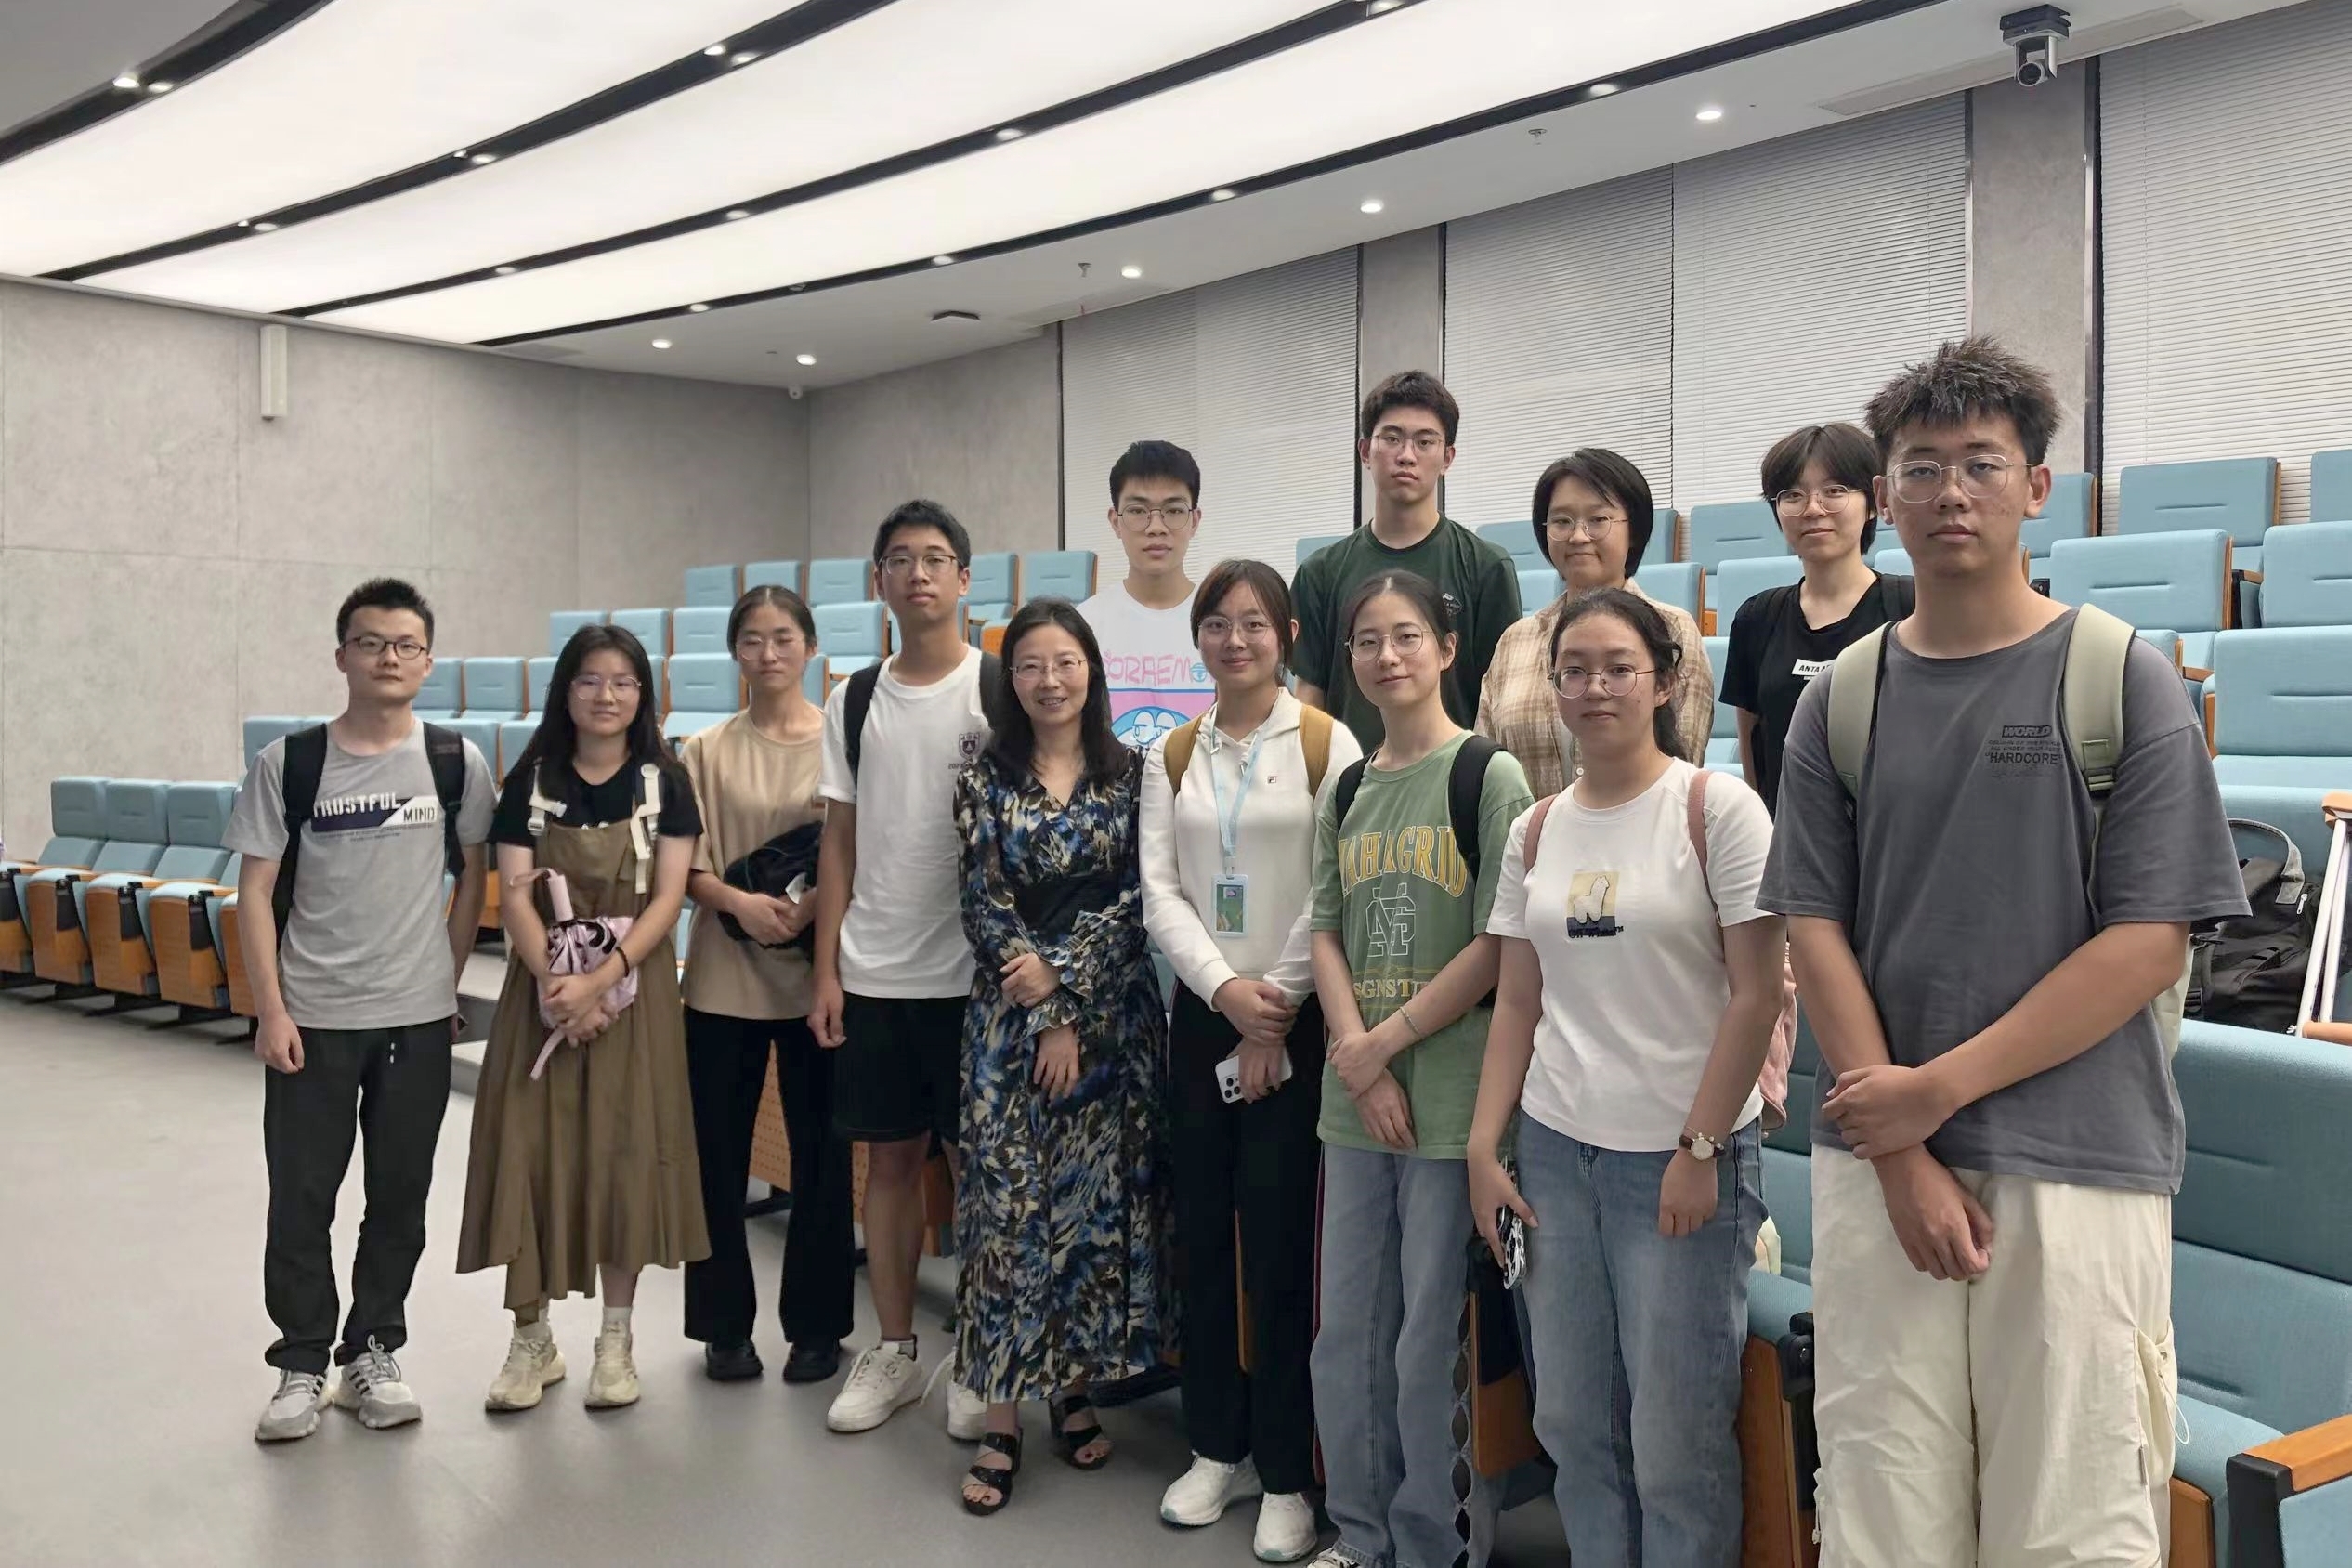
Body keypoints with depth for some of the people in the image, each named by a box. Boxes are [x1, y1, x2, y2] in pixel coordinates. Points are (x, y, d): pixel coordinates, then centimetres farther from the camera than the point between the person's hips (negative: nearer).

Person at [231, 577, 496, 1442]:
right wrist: (271, 1010, -7)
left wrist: (447, 982, 5)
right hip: (310, 1017, -1)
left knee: (400, 1196, 9)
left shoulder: (456, 762, -1)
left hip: (418, 1018, 1)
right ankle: (301, 1365, 19)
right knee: (300, 1196, 4)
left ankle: (371, 1354, 24)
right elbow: (256, 892, -2)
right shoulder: (288, 763, -4)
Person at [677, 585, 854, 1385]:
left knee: (820, 1152, 6)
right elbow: (684, 867, 2)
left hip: (819, 972, -1)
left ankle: (815, 1325, 19)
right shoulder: (705, 751, 5)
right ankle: (725, 1325, 20)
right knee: (719, 1153, 7)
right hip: (724, 975, 2)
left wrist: (813, 907, -18)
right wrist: (740, 901, -16)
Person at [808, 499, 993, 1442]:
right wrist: (826, 971, 4)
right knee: (889, 1155, 11)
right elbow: (840, 843, 10)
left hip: (969, 972, -4)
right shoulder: (854, 701, 9)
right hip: (871, 973, 4)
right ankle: (893, 1352, 24)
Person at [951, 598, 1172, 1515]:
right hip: (1011, 1020, -1)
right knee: (1008, 1207, -3)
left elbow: (1137, 899, -3)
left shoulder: (1130, 775, 3)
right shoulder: (985, 780, 2)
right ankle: (1001, 1422, 4)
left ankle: (1074, 1388, 22)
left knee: (1098, 1201, 6)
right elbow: (984, 907, -4)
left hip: (1113, 1017, 1)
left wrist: (1063, 975, -14)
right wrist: (1047, 1021, -12)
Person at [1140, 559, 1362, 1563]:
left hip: (1295, 1021, -4)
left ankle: (1287, 1473, 11)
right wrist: (1225, 989, -13)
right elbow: (1159, 891, 2)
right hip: (1202, 1016, 4)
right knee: (1201, 1235, 9)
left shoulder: (1327, 745, -4)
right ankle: (1217, 1449, 23)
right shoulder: (1172, 758, 9)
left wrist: (1274, 1012, -11)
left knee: (1280, 1243, -2)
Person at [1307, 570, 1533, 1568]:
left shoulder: (1489, 775, -5)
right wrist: (1357, 1058, -7)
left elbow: (1498, 946, -10)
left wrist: (1385, 1043, -10)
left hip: (1453, 1095, -5)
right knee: (1347, 1327, 12)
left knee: (1433, 1335, 1)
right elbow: (1328, 936, 8)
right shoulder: (1345, 792, 12)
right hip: (1355, 1101, 6)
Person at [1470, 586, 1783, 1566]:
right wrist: (1484, 1149, 4)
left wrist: (1700, 1150, -13)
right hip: (1553, 1152, 5)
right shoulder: (1536, 831, 9)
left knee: (1675, 1437, 1)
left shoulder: (1716, 808, -6)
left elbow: (1756, 995, -9)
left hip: (1682, 1156, -5)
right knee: (1573, 1422, 11)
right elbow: (1518, 1003, 11)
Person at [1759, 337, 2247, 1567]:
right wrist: (1903, 1159, -7)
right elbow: (1814, 932, 3)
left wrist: (1936, 1090, -11)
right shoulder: (1840, 697, 7)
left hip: (2079, 1169, -2)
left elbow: (2148, 946, -6)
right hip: (1875, 1170, 3)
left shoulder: (2125, 681, 0)